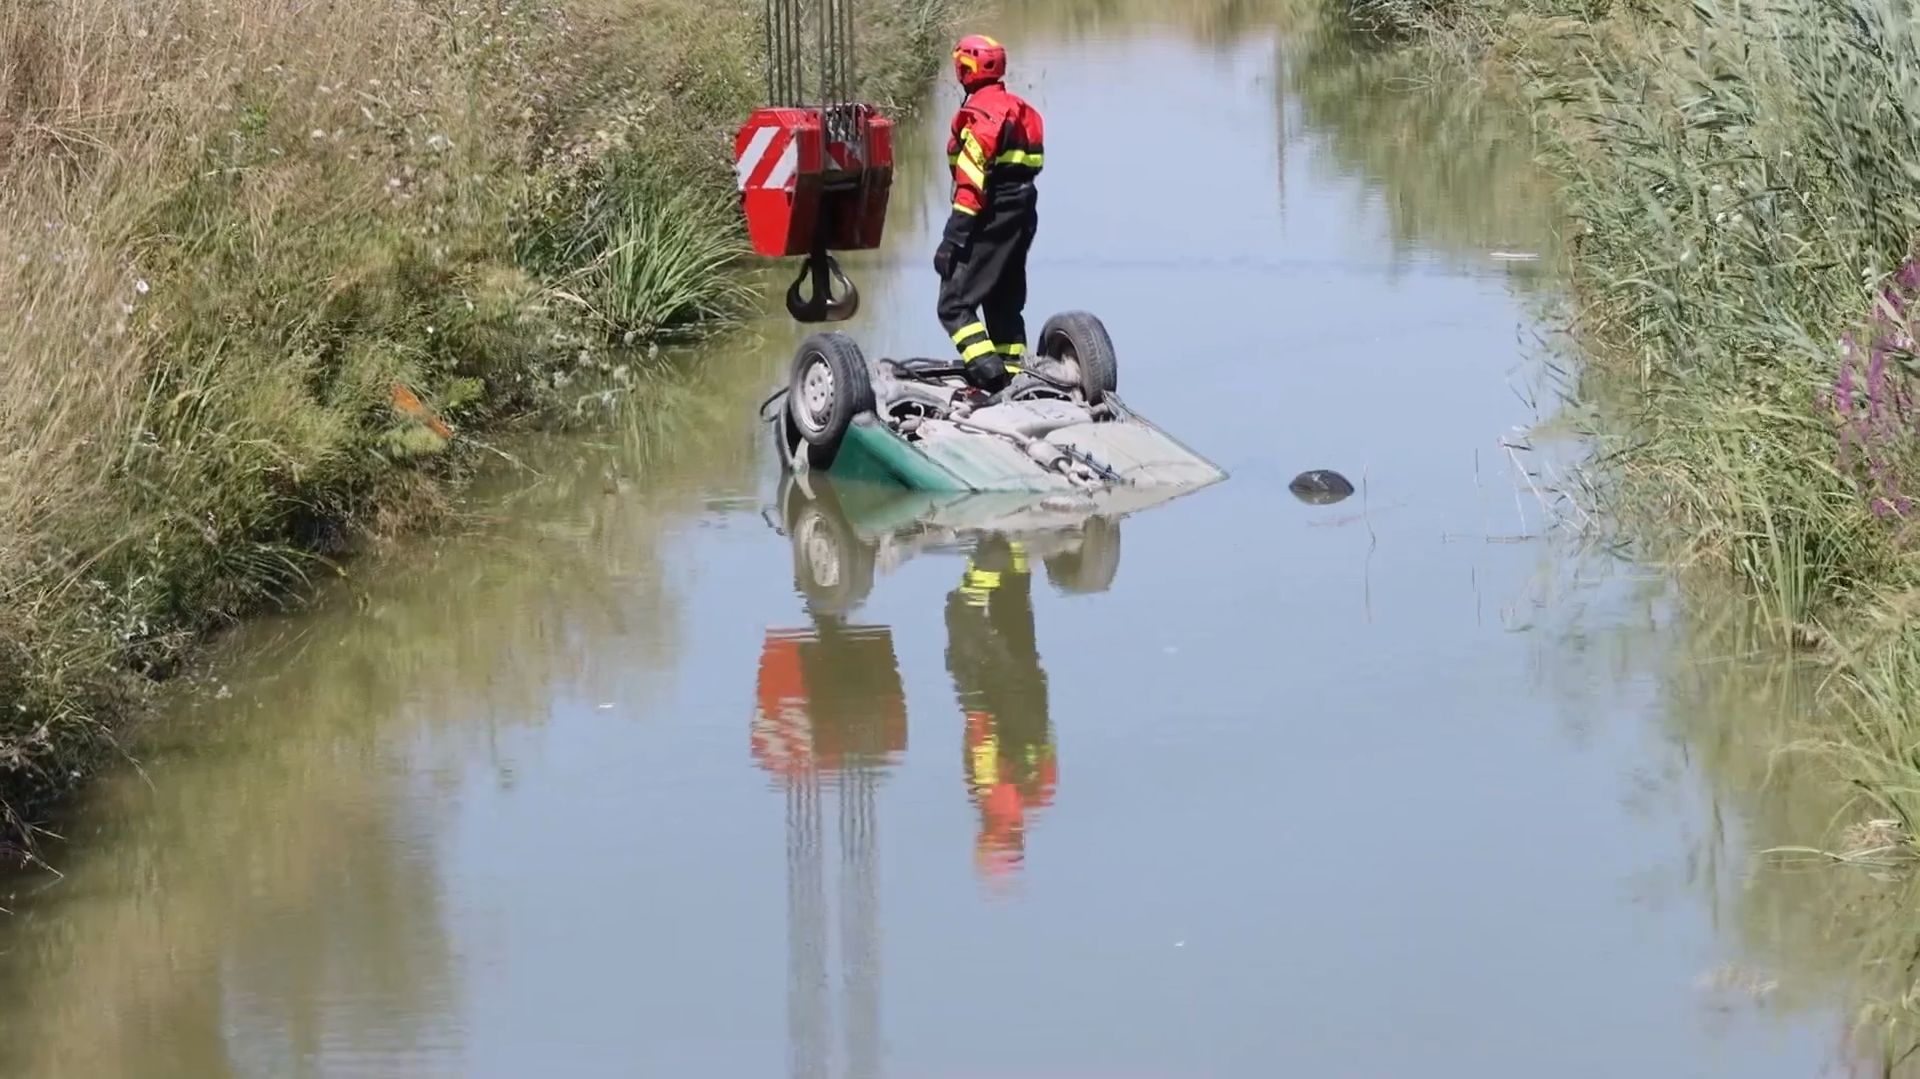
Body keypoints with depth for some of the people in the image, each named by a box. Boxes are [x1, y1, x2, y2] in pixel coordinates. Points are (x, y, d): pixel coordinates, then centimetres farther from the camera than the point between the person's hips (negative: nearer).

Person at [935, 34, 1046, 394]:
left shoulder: (980, 114, -15)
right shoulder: (1019, 109, 13)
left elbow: (971, 183, -21)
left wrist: (952, 239, -20)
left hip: (992, 217, -9)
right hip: (1022, 213, 9)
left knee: (955, 304, -9)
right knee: (1005, 302, 18)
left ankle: (987, 371, -24)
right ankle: (1014, 375, 20)